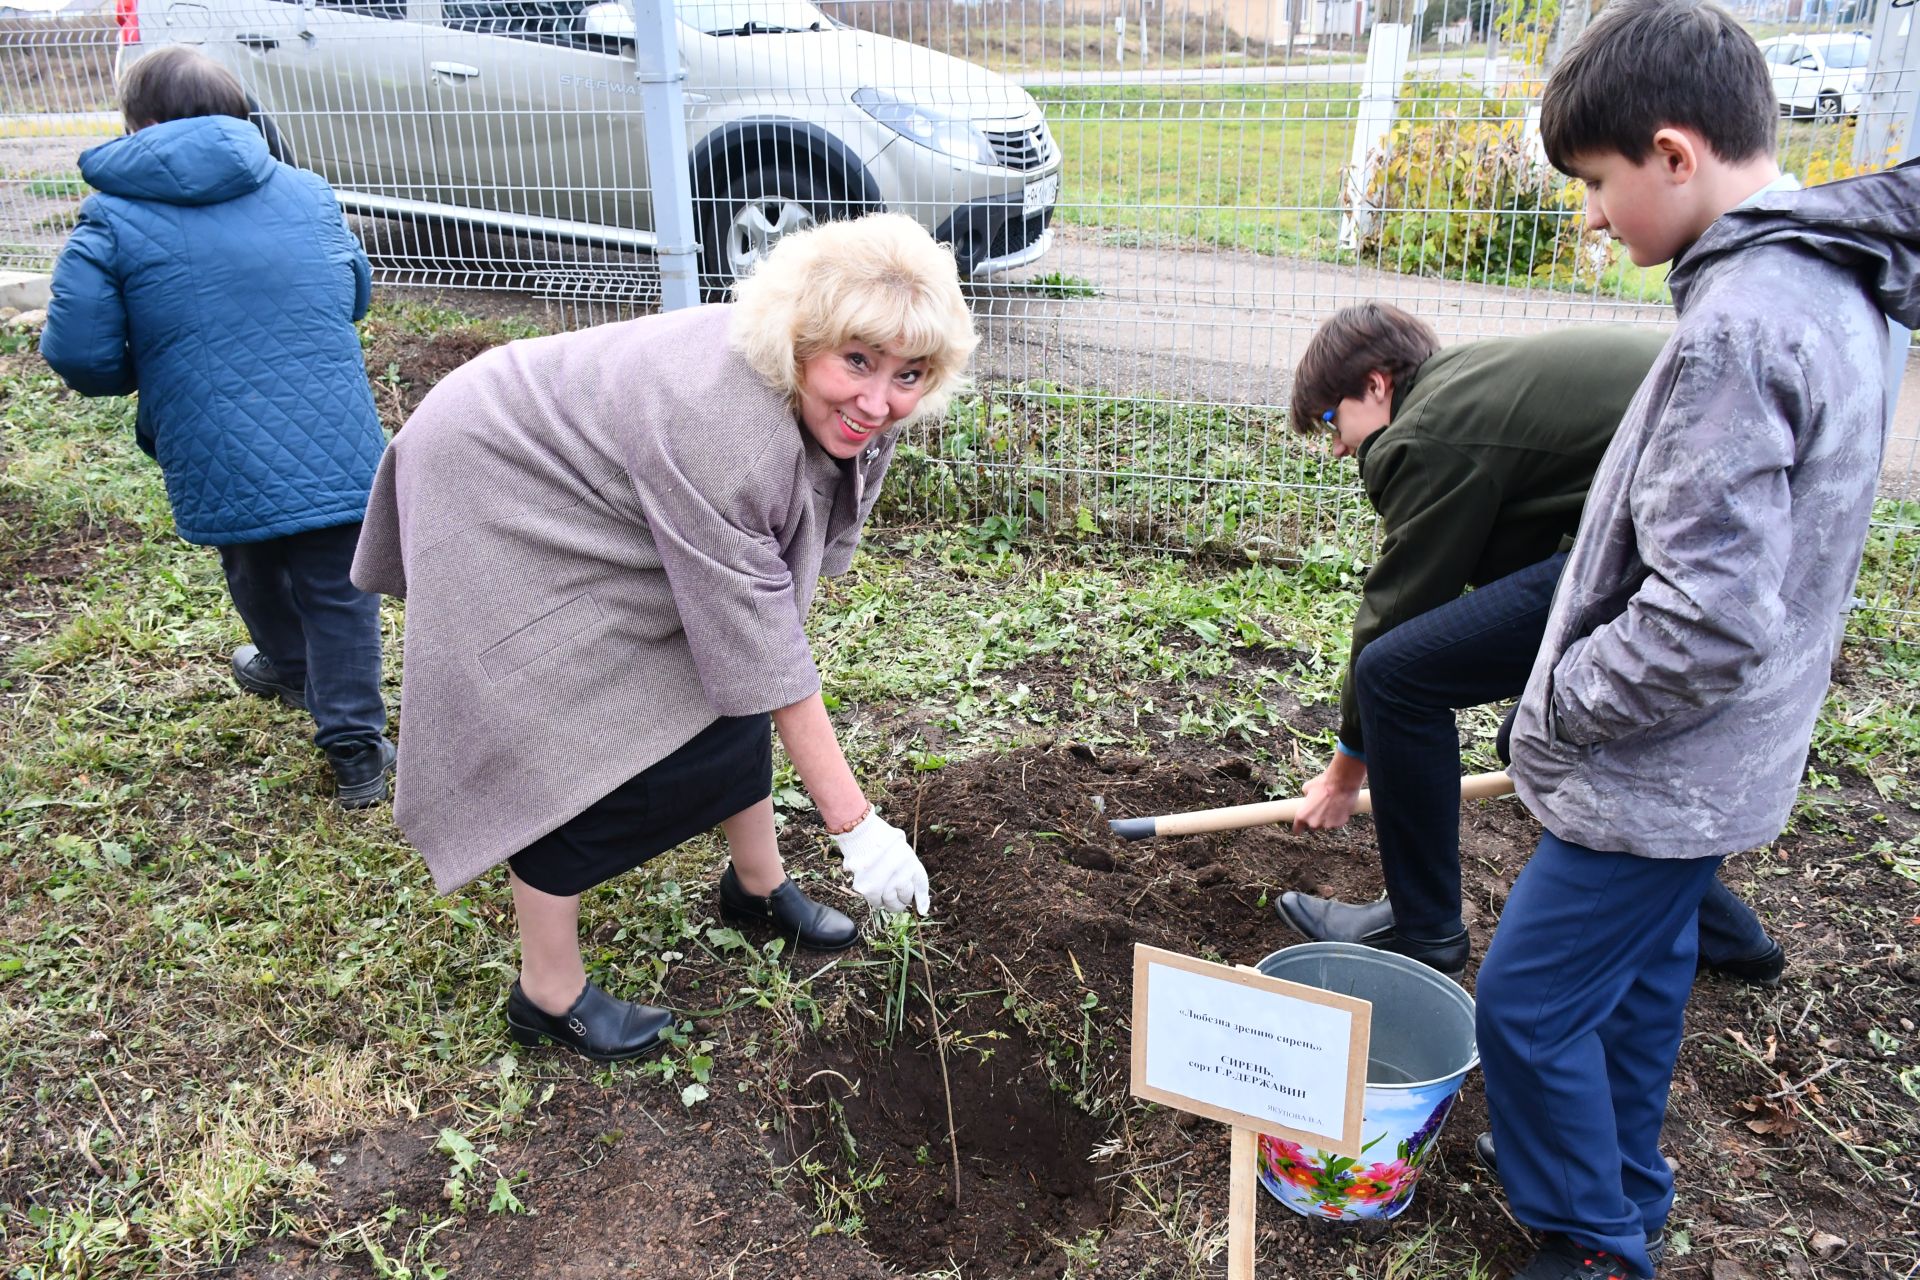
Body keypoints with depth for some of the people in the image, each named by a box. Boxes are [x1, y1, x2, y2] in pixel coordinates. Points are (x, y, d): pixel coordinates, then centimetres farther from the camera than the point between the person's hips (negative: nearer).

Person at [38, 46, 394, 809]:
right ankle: (354, 746, 5)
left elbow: (78, 354, -7)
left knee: (256, 572, 26)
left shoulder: (114, 219, -3)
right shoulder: (306, 190, 7)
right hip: (336, 448, 1)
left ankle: (291, 668, 50)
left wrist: (152, 363, 13)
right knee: (337, 589, 7)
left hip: (219, 457, 0)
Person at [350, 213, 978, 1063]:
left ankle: (758, 885, 29)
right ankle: (547, 995, 10)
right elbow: (767, 652, -35)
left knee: (725, 685, 8)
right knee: (572, 748, -8)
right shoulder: (719, 429, -40)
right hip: (502, 494, -8)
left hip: (596, 498, 8)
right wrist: (854, 824, -30)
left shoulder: (844, 410, -15)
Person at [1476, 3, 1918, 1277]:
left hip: (1661, 779, -10)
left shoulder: (1738, 326, -26)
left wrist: (1558, 707, -14)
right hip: (1725, 758, 10)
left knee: (1531, 1004, 4)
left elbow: (1704, 618, -30)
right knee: (1638, 978, 23)